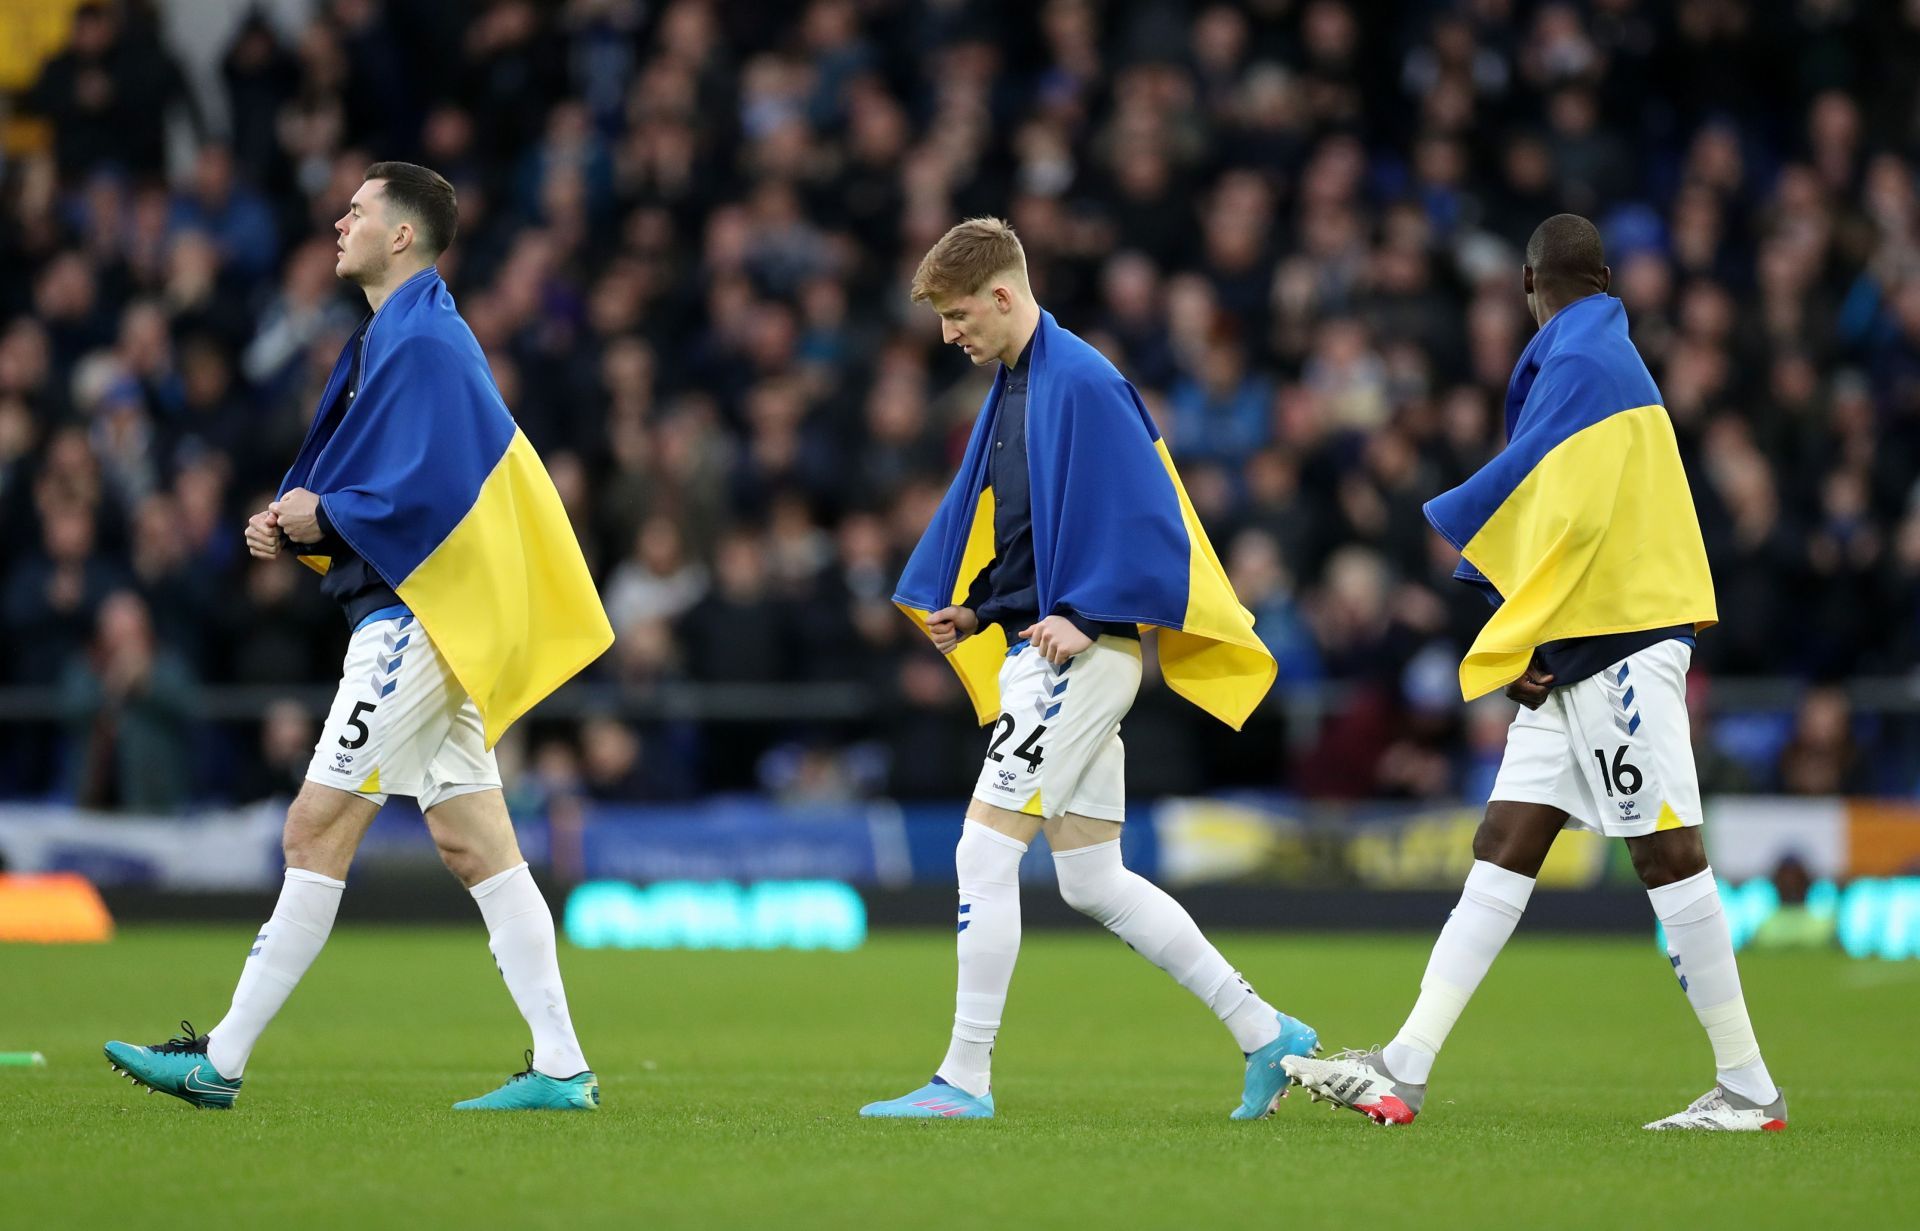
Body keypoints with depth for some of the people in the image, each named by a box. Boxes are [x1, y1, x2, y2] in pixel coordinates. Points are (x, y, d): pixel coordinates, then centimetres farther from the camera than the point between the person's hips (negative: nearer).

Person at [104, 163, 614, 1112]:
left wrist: (324, 517, -12)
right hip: (414, 620, 10)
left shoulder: (422, 344, -14)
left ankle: (220, 1062, -6)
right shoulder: (387, 339, 19)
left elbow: (428, 490, -24)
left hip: (414, 621, -10)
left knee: (317, 833, -8)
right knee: (475, 848, 6)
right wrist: (292, 526, 5)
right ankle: (559, 1068, 3)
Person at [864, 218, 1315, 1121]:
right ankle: (1263, 1033, 15)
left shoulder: (1079, 383, -14)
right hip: (1034, 650, 10)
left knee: (984, 849, -10)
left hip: (1077, 656, -10)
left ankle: (965, 1079, -6)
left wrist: (1082, 615, -23)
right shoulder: (1013, 388, 15)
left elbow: (1141, 515, -19)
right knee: (1092, 881, 10)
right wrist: (973, 611, 10)